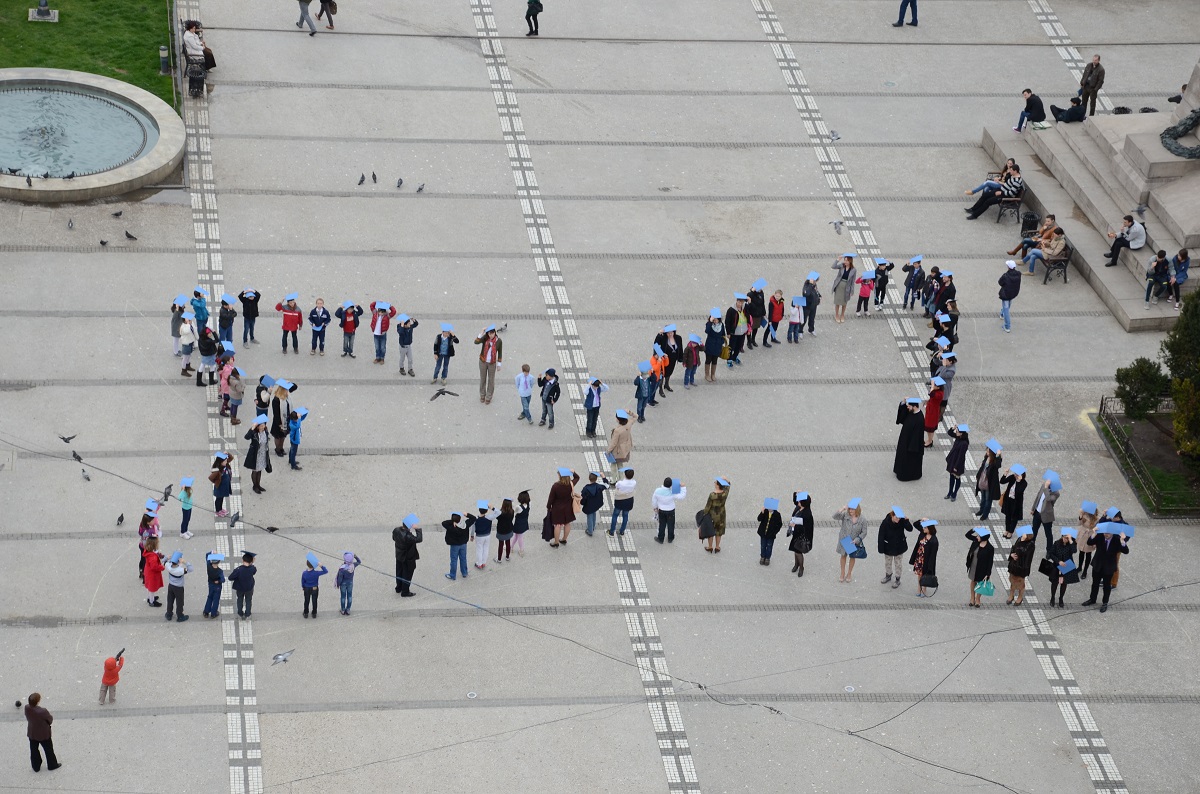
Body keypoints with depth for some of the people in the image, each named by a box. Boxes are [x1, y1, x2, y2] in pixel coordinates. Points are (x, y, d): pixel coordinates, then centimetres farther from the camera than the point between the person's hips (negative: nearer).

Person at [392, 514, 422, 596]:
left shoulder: (396, 530, -16)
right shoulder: (407, 536, -39)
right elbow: (418, 539, -33)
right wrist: (417, 529, -25)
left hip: (399, 555, 7)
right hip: (408, 558, -7)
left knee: (399, 572, 26)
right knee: (407, 574, 12)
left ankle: (398, 588, 44)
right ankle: (405, 592, 25)